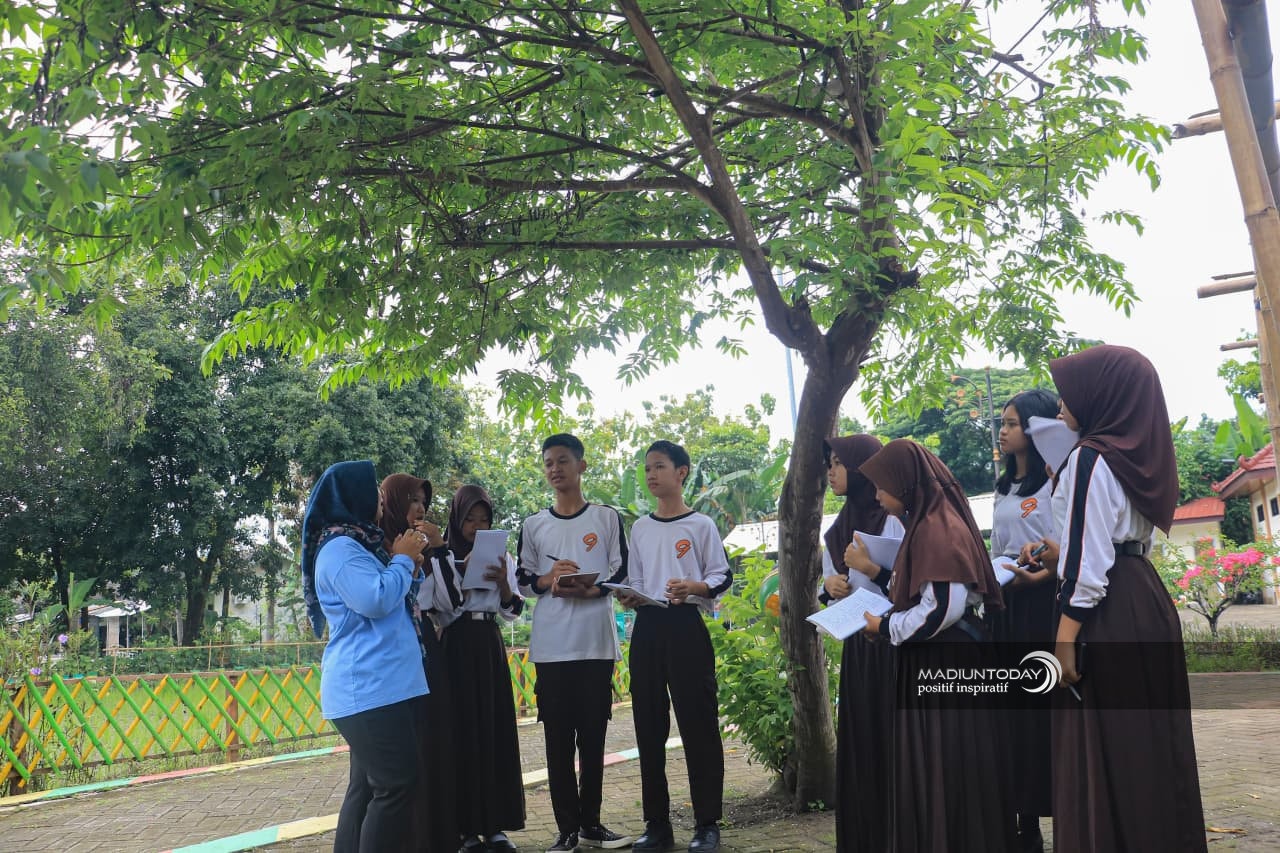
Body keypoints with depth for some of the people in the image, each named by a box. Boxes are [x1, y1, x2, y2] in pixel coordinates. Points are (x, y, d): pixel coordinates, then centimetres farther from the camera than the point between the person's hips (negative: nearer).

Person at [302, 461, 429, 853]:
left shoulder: (357, 544, 19)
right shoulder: (340, 547, -13)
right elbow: (375, 601, -24)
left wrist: (406, 561, 14)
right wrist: (403, 559, -9)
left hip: (375, 686, 10)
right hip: (370, 688, -10)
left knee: (367, 787, 12)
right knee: (396, 785, -11)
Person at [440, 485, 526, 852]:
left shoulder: (500, 556, 11)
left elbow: (512, 611, 9)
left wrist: (503, 583, -9)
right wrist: (462, 574, -16)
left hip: (491, 646, 4)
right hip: (457, 647, -4)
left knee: (497, 730, 2)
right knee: (463, 730, -5)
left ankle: (496, 823, 10)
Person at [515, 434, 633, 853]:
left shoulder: (607, 518, 6)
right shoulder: (533, 525, 11)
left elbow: (621, 575, 3)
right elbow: (523, 581, 10)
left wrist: (588, 590, -14)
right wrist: (548, 579, -11)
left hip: (596, 642, -1)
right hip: (550, 646, 1)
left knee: (593, 735, 5)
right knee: (558, 738, 1)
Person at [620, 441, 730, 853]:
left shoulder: (701, 525, 1)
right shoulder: (640, 528, 14)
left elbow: (722, 576, -1)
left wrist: (692, 587, -20)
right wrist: (630, 597, -3)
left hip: (686, 626, -5)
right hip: (646, 626, 5)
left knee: (697, 722, -3)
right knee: (649, 726, 7)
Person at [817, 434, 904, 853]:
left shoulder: (894, 518, -8)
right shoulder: (838, 528, 14)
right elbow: (829, 585, 20)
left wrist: (871, 568, -22)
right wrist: (829, 586, -1)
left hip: (892, 643, -7)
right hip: (856, 645, 7)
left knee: (893, 737, -5)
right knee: (859, 740, 10)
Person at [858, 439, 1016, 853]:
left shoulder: (938, 527, -17)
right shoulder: (925, 523, 13)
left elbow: (943, 609, -22)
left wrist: (886, 628, -11)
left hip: (946, 663, -9)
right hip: (927, 662, 9)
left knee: (947, 765, 0)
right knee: (926, 764, 13)